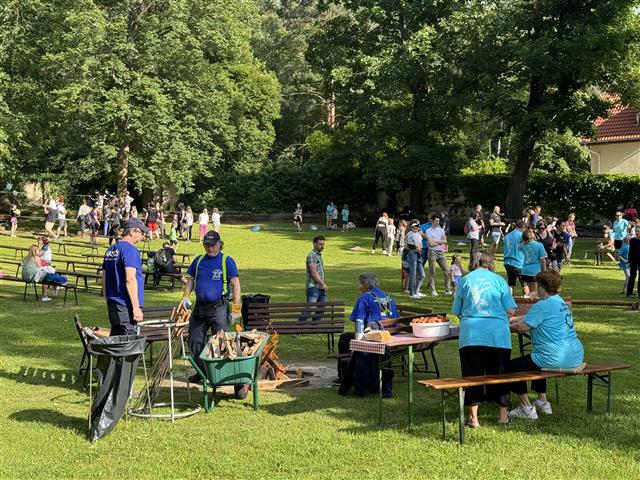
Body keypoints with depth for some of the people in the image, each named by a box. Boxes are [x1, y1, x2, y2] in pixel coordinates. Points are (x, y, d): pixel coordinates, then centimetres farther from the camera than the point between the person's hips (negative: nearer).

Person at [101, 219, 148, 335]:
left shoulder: (110, 250, 15)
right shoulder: (130, 250, -12)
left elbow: (104, 279, 19)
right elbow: (130, 280, -19)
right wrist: (136, 307, -19)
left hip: (112, 304, 9)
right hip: (126, 306, -9)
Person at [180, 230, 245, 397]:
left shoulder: (227, 261, -4)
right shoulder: (198, 260, 11)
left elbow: (235, 284, -8)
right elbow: (190, 280, 20)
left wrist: (236, 308, -14)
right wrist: (185, 296, 2)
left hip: (219, 308, -6)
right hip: (199, 308, 6)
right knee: (194, 342, 12)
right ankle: (202, 371, 31)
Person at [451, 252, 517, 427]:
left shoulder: (465, 280, 10)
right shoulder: (498, 280, 9)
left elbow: (457, 311, 14)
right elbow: (510, 310, 5)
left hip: (471, 333, -1)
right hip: (498, 334, 1)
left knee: (472, 373, 6)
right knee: (499, 373, 12)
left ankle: (473, 417, 6)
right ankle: (503, 414, 20)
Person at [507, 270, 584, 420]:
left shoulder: (543, 305, -15)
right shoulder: (560, 301, 15)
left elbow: (522, 327, -15)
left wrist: (507, 327, 4)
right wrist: (515, 319, 31)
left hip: (555, 359, -10)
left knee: (511, 367, 3)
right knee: (535, 360, 38)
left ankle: (527, 408, 5)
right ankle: (542, 402, 36)